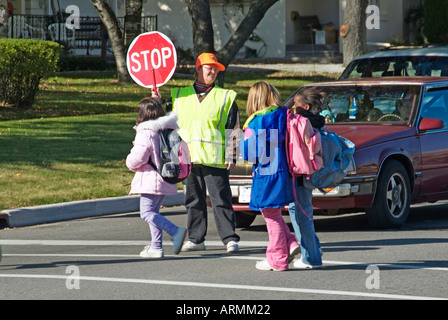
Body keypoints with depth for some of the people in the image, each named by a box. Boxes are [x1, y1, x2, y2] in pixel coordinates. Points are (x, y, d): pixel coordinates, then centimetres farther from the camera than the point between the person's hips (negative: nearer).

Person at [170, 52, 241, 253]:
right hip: (188, 157, 3)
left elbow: (233, 129, 4)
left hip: (214, 158, -3)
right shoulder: (180, 95, 15)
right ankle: (196, 239, 15)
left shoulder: (225, 97, 6)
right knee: (193, 200, 8)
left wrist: (231, 156, -2)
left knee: (221, 199, -6)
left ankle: (230, 238, -3)